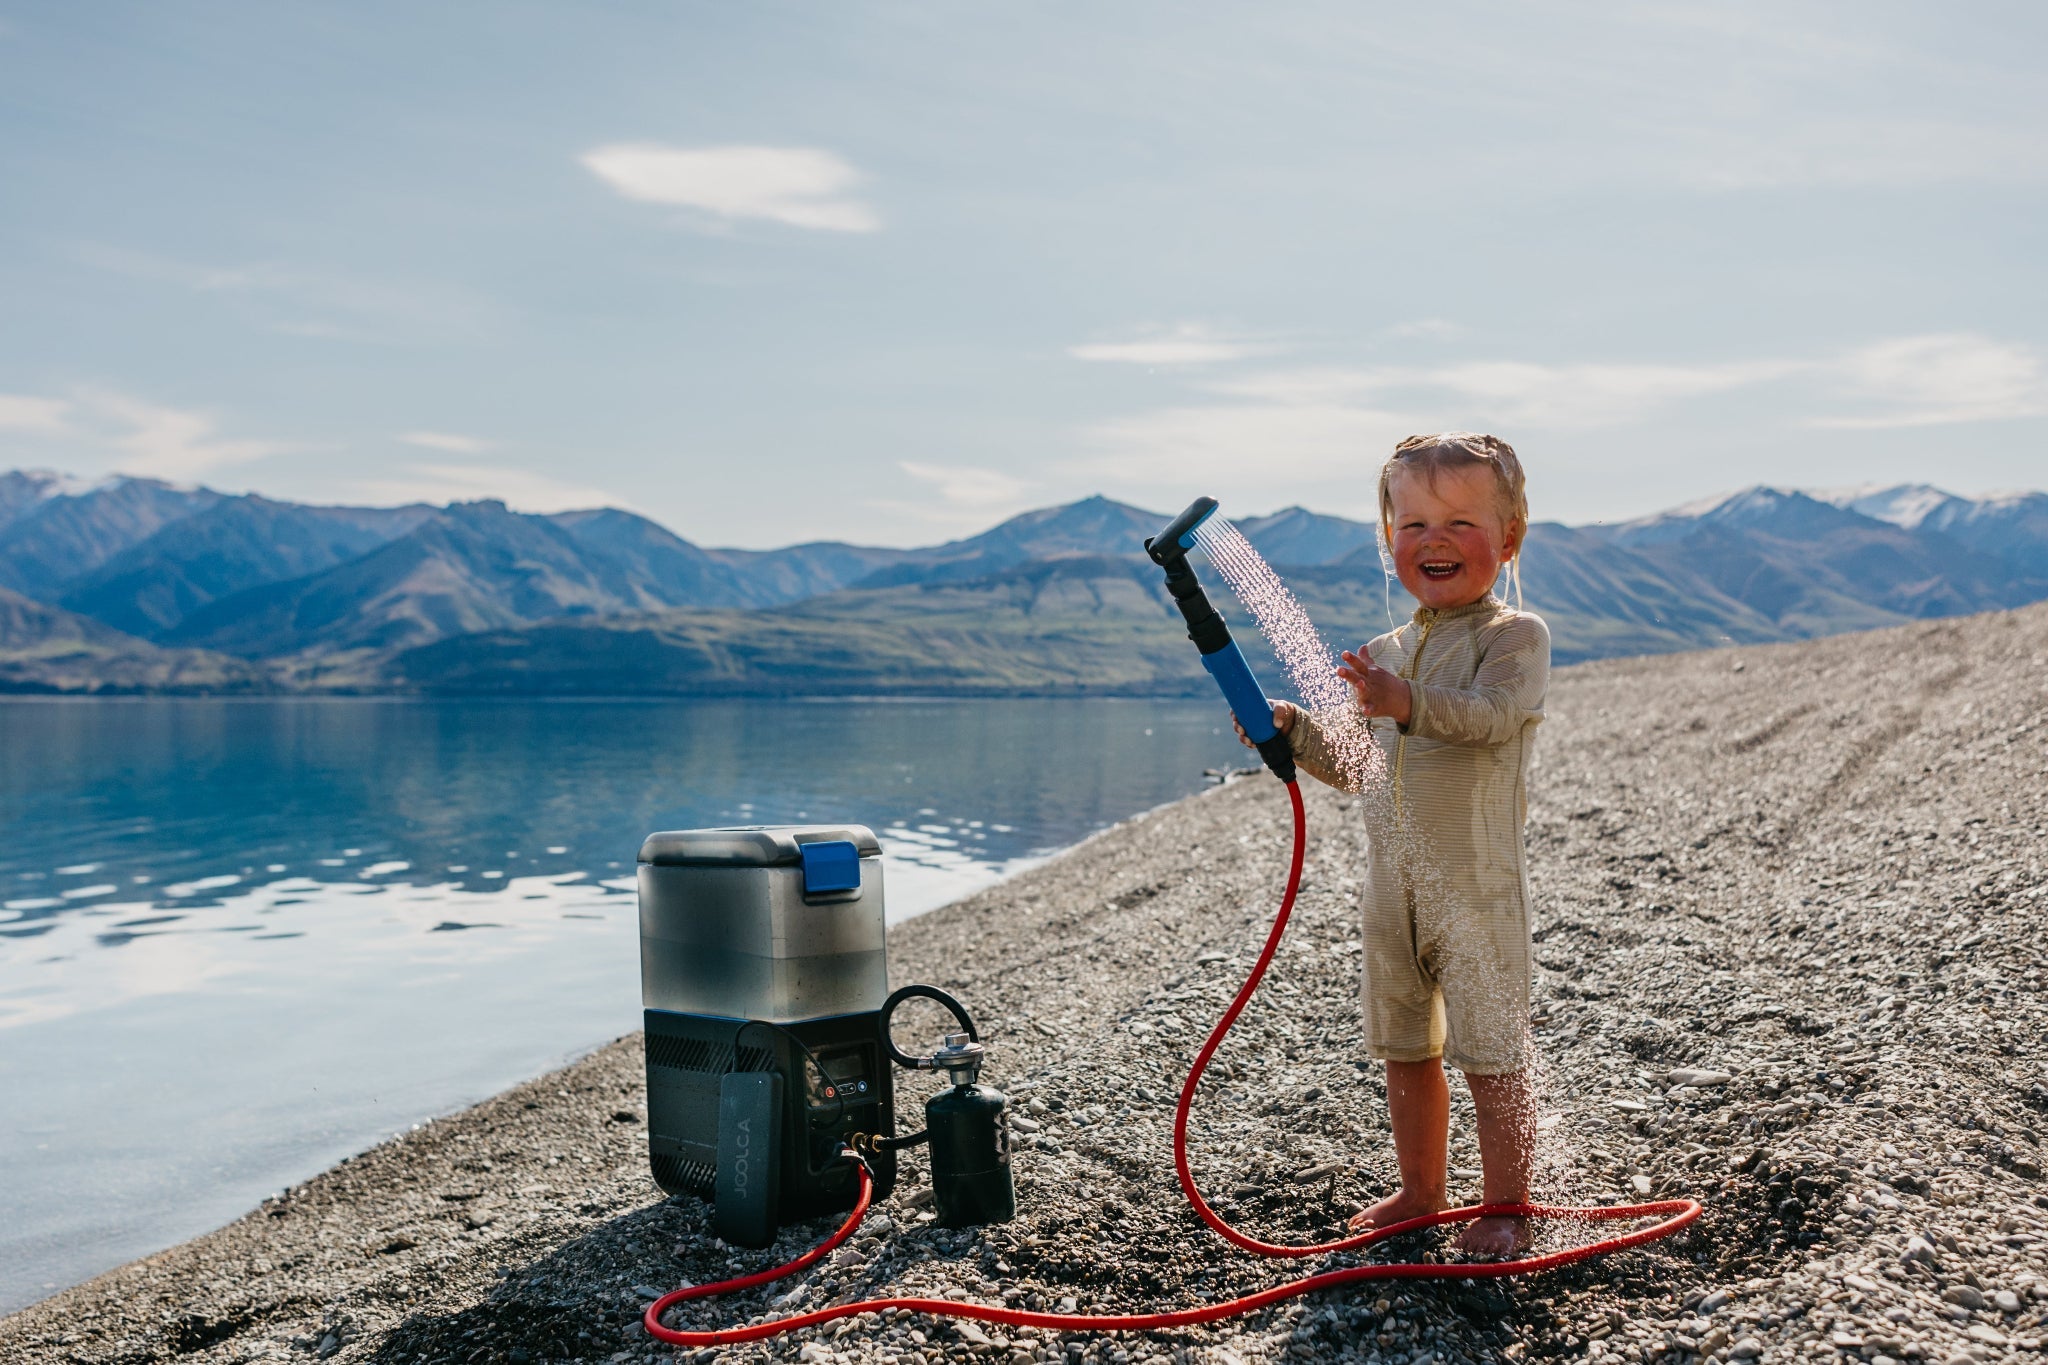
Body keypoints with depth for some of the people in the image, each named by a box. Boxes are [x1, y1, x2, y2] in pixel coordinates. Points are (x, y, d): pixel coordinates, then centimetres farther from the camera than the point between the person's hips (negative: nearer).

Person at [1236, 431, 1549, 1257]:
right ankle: (1421, 1191, 33)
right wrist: (1295, 730, -1)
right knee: (1404, 1048, 16)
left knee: (1491, 1051, 0)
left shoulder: (1514, 636, -6)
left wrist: (1410, 704, -43)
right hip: (1391, 885, 7)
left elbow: (1492, 715, -26)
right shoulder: (1383, 657, 12)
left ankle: (1507, 1209, 16)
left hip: (1477, 886, -6)